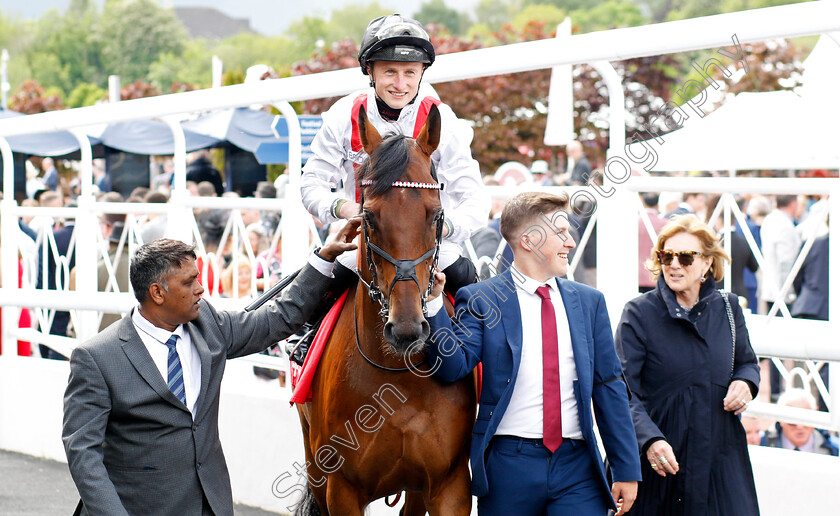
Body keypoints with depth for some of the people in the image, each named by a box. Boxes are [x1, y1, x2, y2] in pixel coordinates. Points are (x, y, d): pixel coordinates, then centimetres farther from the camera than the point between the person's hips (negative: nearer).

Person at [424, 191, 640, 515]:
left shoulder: (589, 301, 12)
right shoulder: (480, 300, 1)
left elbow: (609, 387, 12)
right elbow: (453, 367, -11)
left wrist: (627, 470, 10)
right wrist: (433, 302, -22)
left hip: (578, 467, 3)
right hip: (509, 463, -3)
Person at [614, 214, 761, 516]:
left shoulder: (727, 309, 7)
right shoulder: (640, 313, -5)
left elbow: (746, 362, 23)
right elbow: (624, 390, -12)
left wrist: (745, 383, -2)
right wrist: (650, 440, -27)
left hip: (721, 459, 3)